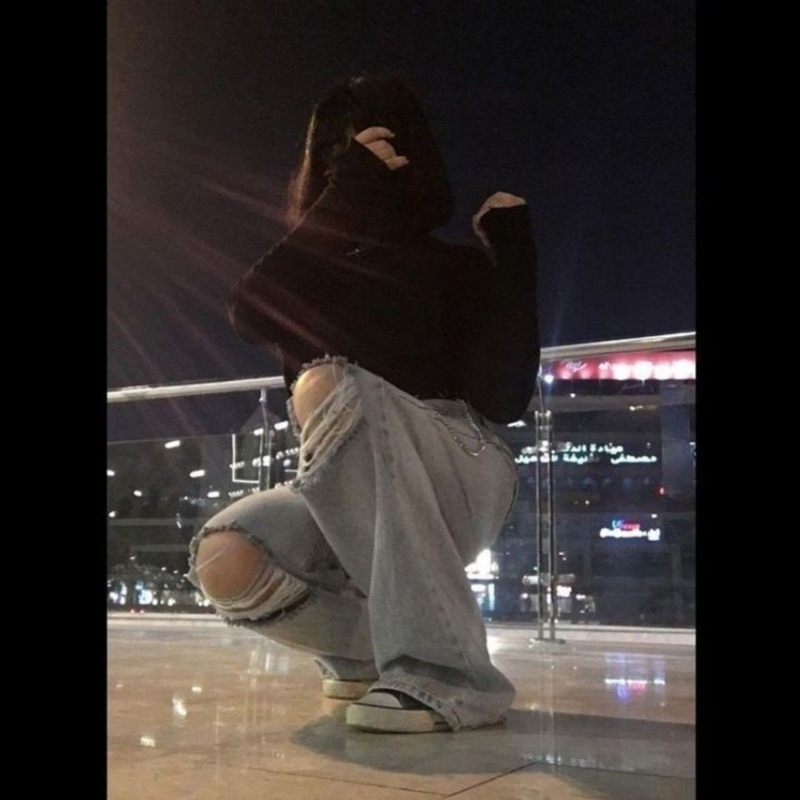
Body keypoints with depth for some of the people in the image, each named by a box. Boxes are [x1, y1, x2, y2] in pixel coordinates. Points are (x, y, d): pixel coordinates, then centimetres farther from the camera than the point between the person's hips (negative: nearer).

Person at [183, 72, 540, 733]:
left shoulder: (455, 267, 5)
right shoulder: (312, 277, 11)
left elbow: (505, 396, -11)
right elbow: (250, 312, -15)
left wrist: (512, 251, -13)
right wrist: (348, 188, -17)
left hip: (464, 478, -3)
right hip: (350, 499, 3)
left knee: (325, 384, -33)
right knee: (224, 561, -29)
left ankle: (443, 672, -36)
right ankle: (370, 644, 3)